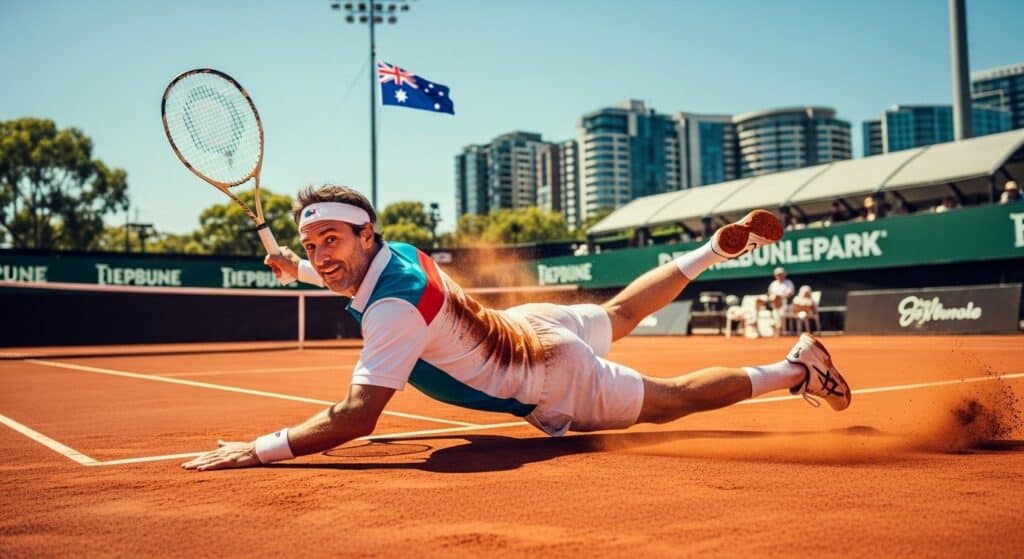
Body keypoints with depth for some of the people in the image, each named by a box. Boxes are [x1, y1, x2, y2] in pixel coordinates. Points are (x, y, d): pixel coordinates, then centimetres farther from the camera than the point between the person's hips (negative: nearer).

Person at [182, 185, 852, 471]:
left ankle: (797, 367, 23)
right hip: (534, 323, 8)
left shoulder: (396, 309, -36)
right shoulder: (399, 249, -11)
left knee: (671, 398, 9)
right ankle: (718, 246, 49)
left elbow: (358, 415, -41)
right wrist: (295, 266, 11)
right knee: (619, 312, 34)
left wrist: (259, 450, -40)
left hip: (557, 389, -8)